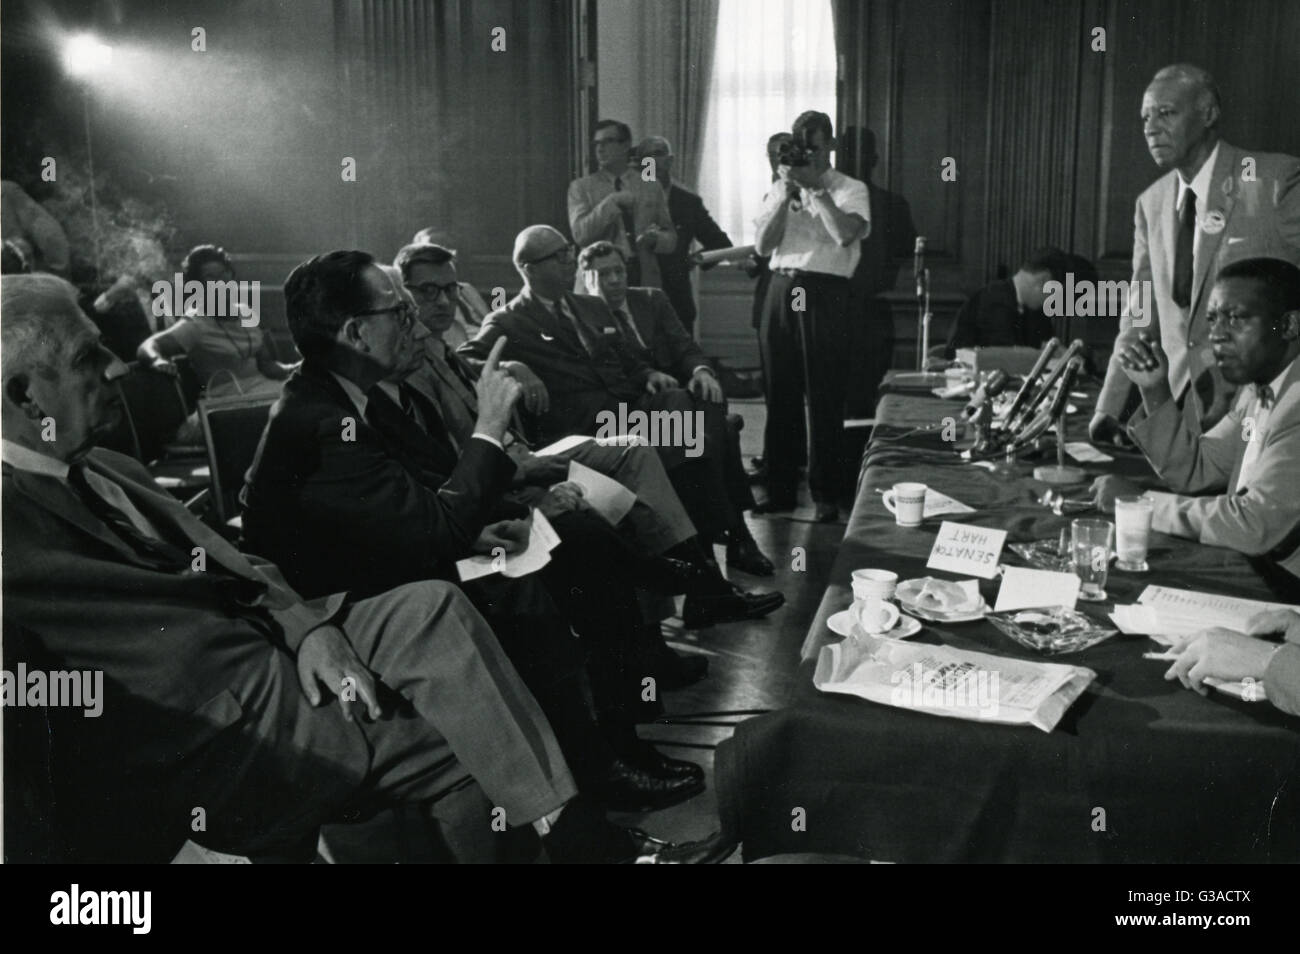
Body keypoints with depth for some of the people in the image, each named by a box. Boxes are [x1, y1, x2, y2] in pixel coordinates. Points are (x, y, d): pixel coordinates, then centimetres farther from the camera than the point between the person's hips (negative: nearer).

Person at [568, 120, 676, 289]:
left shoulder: (651, 187, 11)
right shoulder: (581, 187, 6)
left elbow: (670, 237, 14)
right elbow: (580, 234, -8)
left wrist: (655, 238, -9)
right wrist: (612, 202, -15)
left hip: (643, 278, 2)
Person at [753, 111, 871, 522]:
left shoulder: (850, 189, 3)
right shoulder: (779, 190, 15)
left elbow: (845, 233, -16)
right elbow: (762, 246, 4)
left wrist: (815, 188, -13)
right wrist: (787, 195, -5)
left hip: (825, 293, -4)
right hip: (781, 290, 4)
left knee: (824, 399, -3)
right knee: (780, 395, 7)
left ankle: (827, 495, 5)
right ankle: (780, 489, 16)